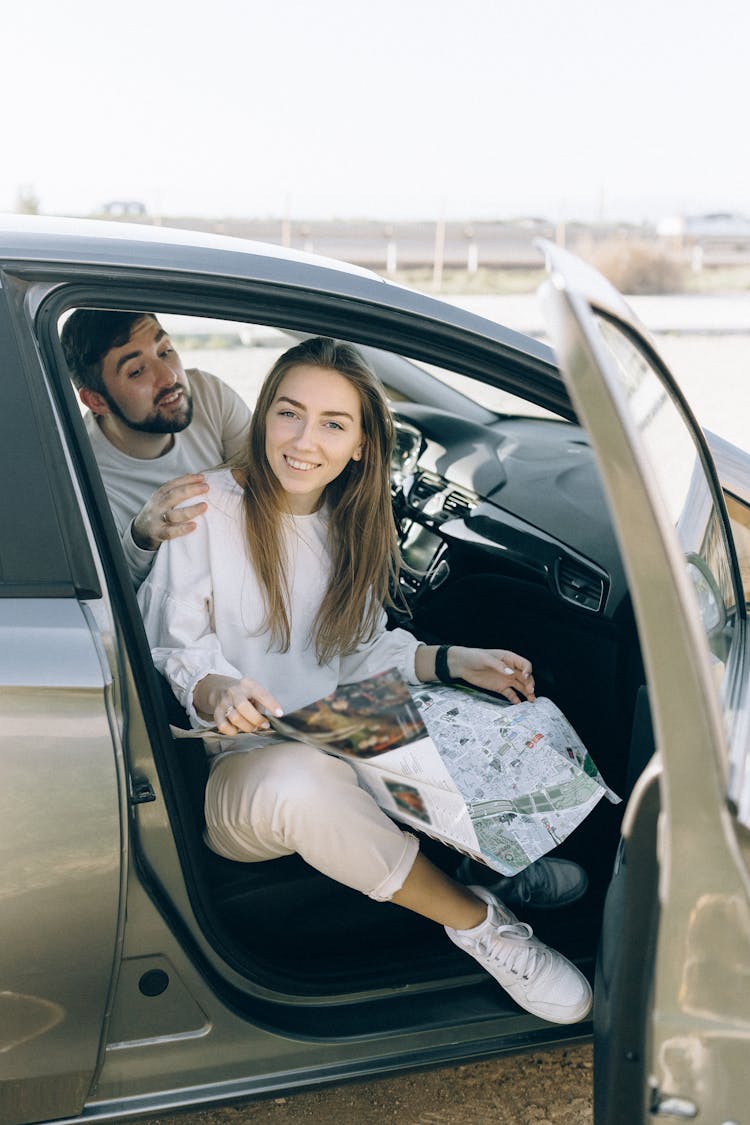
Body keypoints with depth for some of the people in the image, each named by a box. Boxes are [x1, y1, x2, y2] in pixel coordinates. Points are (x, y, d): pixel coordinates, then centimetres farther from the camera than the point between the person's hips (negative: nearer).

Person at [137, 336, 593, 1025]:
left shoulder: (351, 522, 7)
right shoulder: (205, 510, -11)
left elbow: (361, 647, 11)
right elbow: (171, 655, -10)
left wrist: (452, 660, -7)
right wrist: (216, 691, -33)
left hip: (341, 748, 5)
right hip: (233, 766, -5)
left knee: (503, 709, -18)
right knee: (299, 784, -41)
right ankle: (475, 919, -19)